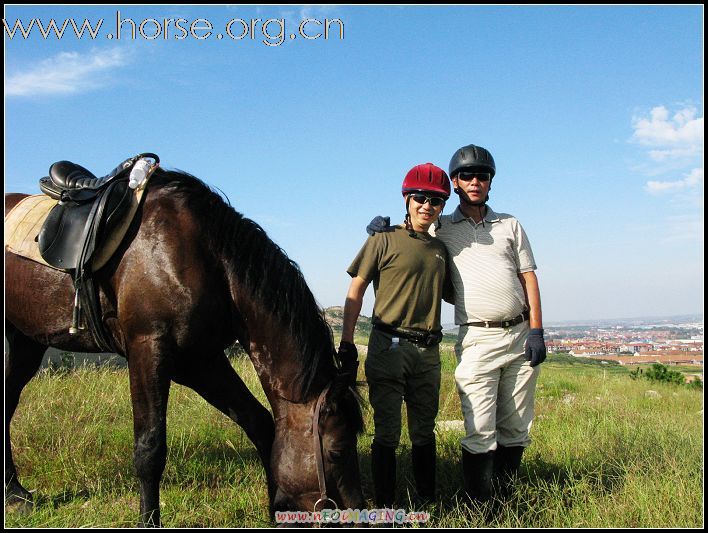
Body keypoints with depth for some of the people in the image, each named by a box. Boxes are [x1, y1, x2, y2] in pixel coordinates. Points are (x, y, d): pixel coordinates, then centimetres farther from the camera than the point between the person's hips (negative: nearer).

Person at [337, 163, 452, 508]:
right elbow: (356, 291, -2)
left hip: (428, 351, 5)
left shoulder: (440, 248, 15)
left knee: (424, 431, 13)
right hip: (389, 347, -5)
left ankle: (428, 503, 24)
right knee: (387, 431, -1)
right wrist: (347, 343, -6)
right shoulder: (385, 240, -1)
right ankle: (384, 506, 9)